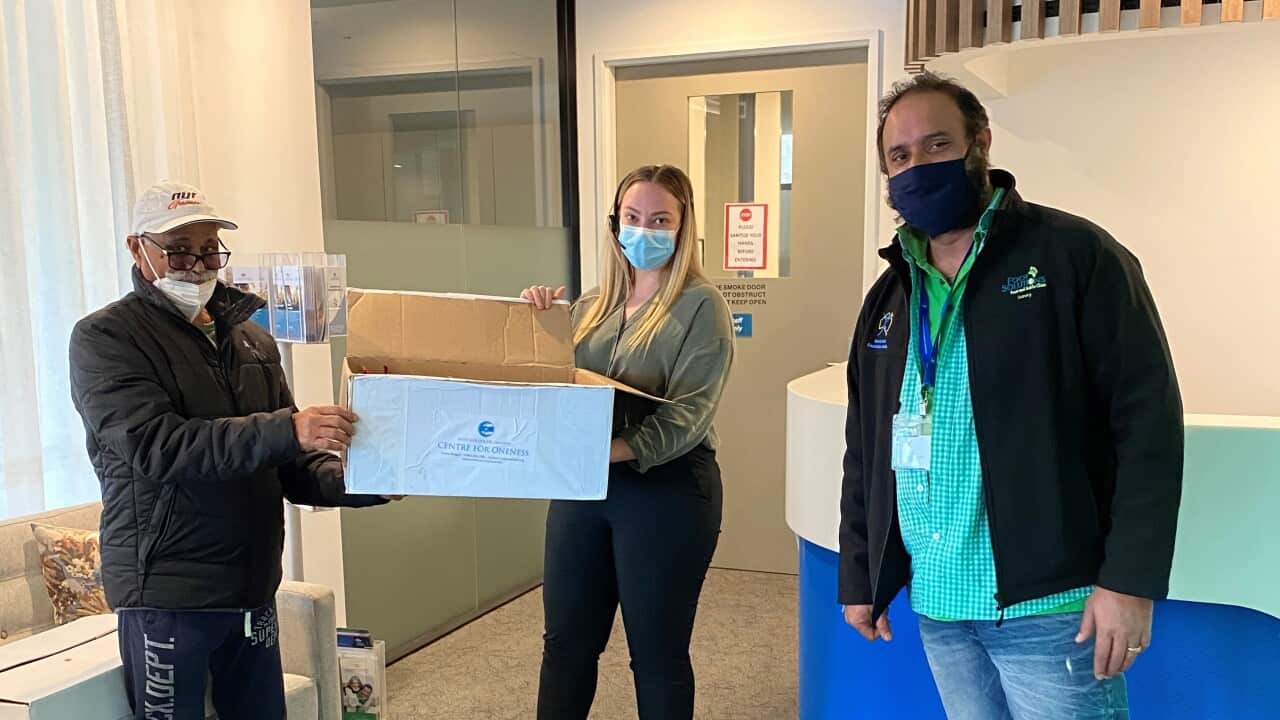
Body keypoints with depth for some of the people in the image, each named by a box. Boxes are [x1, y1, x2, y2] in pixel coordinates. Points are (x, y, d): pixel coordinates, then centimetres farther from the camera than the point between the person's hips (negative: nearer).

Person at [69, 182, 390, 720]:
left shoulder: (252, 340, 12)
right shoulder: (105, 338, -6)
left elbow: (292, 465, 13)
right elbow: (155, 445, -22)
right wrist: (283, 429, -33)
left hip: (253, 588, 6)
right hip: (168, 592, -5)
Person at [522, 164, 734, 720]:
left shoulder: (700, 305, -8)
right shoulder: (593, 305, 11)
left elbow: (688, 413, -17)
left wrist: (617, 450, -31)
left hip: (667, 490, -5)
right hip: (581, 485, 6)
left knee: (656, 654, 9)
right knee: (566, 642, 15)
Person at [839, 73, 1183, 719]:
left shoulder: (1075, 256, -6)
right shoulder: (889, 297, 11)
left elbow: (1148, 417, -11)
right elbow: (864, 449, 15)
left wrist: (1130, 580, -16)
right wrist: (858, 578, 14)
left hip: (1048, 603, -5)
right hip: (937, 606, 6)